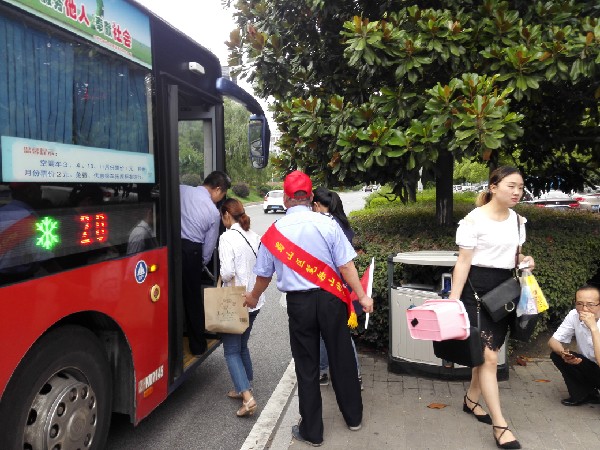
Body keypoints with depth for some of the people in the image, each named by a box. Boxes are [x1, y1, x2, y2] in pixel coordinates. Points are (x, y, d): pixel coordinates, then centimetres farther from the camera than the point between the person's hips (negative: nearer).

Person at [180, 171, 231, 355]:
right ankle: (198, 346, 24)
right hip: (191, 252, -2)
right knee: (193, 299, 12)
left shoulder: (181, 190, 1)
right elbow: (209, 246, 3)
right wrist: (201, 265, 20)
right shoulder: (214, 212, -3)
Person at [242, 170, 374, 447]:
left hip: (299, 303, 0)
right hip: (330, 299, 0)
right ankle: (353, 417, 34)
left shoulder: (274, 232, -1)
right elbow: (345, 265, -10)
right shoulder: (327, 224, -8)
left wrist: (253, 297, 28)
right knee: (341, 358, 16)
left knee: (306, 366, 11)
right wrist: (362, 296, -1)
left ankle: (311, 431, 24)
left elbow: (264, 274, 10)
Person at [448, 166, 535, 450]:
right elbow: (463, 263, -13)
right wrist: (453, 299, -18)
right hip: (477, 289, -7)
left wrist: (525, 261, -2)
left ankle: (471, 400, 36)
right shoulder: (474, 220, -13)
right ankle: (500, 425, 1)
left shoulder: (517, 220, 9)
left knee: (489, 351, 15)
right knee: (489, 356, -9)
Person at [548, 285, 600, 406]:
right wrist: (563, 354, -29)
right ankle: (585, 395, 2)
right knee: (556, 355, -15)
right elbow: (552, 341, -7)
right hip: (590, 367, 5)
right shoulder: (574, 315, -12)